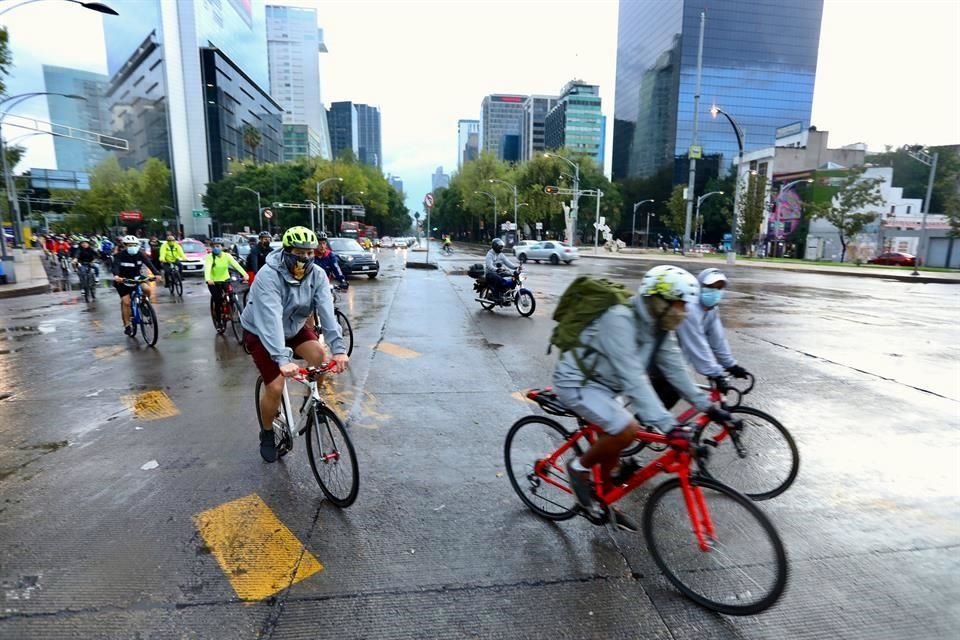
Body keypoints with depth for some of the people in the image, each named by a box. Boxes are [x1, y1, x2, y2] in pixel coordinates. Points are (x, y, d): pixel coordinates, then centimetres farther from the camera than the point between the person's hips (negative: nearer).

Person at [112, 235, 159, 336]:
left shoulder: (140, 254, -11)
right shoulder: (120, 255, -16)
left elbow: (149, 264, -25)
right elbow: (116, 265, -32)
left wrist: (156, 274, -43)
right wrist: (116, 276, -54)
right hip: (123, 280, -2)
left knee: (148, 289, -28)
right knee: (126, 302, -9)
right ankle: (127, 325, 2)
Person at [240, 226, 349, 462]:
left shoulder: (317, 275, -18)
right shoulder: (268, 276, -31)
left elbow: (327, 311, -29)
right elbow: (271, 319, -42)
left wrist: (339, 347, -42)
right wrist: (283, 359, -53)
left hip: (294, 327, 4)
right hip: (260, 333, -4)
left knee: (319, 355, -24)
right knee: (275, 388, -12)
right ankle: (267, 434, 17)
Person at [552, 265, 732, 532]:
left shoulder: (658, 325, -4)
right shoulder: (620, 320, -31)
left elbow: (675, 369, 2)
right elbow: (633, 379, -36)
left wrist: (707, 406, -2)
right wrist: (668, 425, -39)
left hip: (603, 384, 9)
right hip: (576, 382, -9)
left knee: (614, 439, 14)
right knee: (626, 428, -24)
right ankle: (580, 468, 1)